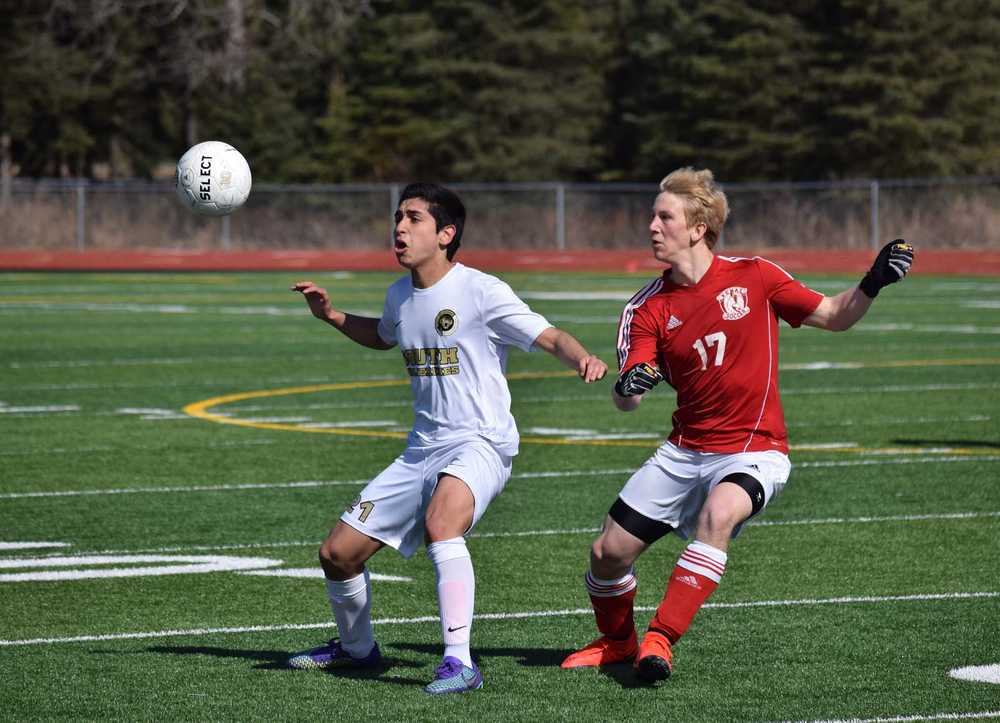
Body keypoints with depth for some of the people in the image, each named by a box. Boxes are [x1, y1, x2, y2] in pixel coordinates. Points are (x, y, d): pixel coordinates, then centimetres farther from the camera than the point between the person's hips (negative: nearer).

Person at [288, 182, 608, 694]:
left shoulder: (480, 291, -11)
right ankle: (355, 648, 35)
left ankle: (459, 663, -38)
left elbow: (550, 337, -14)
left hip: (479, 445, -8)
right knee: (337, 552, 7)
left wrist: (582, 358, -35)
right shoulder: (400, 294, 11)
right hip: (422, 450, 8)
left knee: (440, 523, -39)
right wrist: (331, 316, 21)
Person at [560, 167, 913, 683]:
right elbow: (624, 401, -9)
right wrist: (628, 387, -33)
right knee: (608, 552, 1)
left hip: (754, 452, -4)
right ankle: (617, 641, 33)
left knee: (717, 514, -35)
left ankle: (660, 640, -30)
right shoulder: (647, 309, -1)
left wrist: (872, 285, -14)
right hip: (685, 450, 4)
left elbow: (833, 317, 5)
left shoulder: (753, 277, -5)